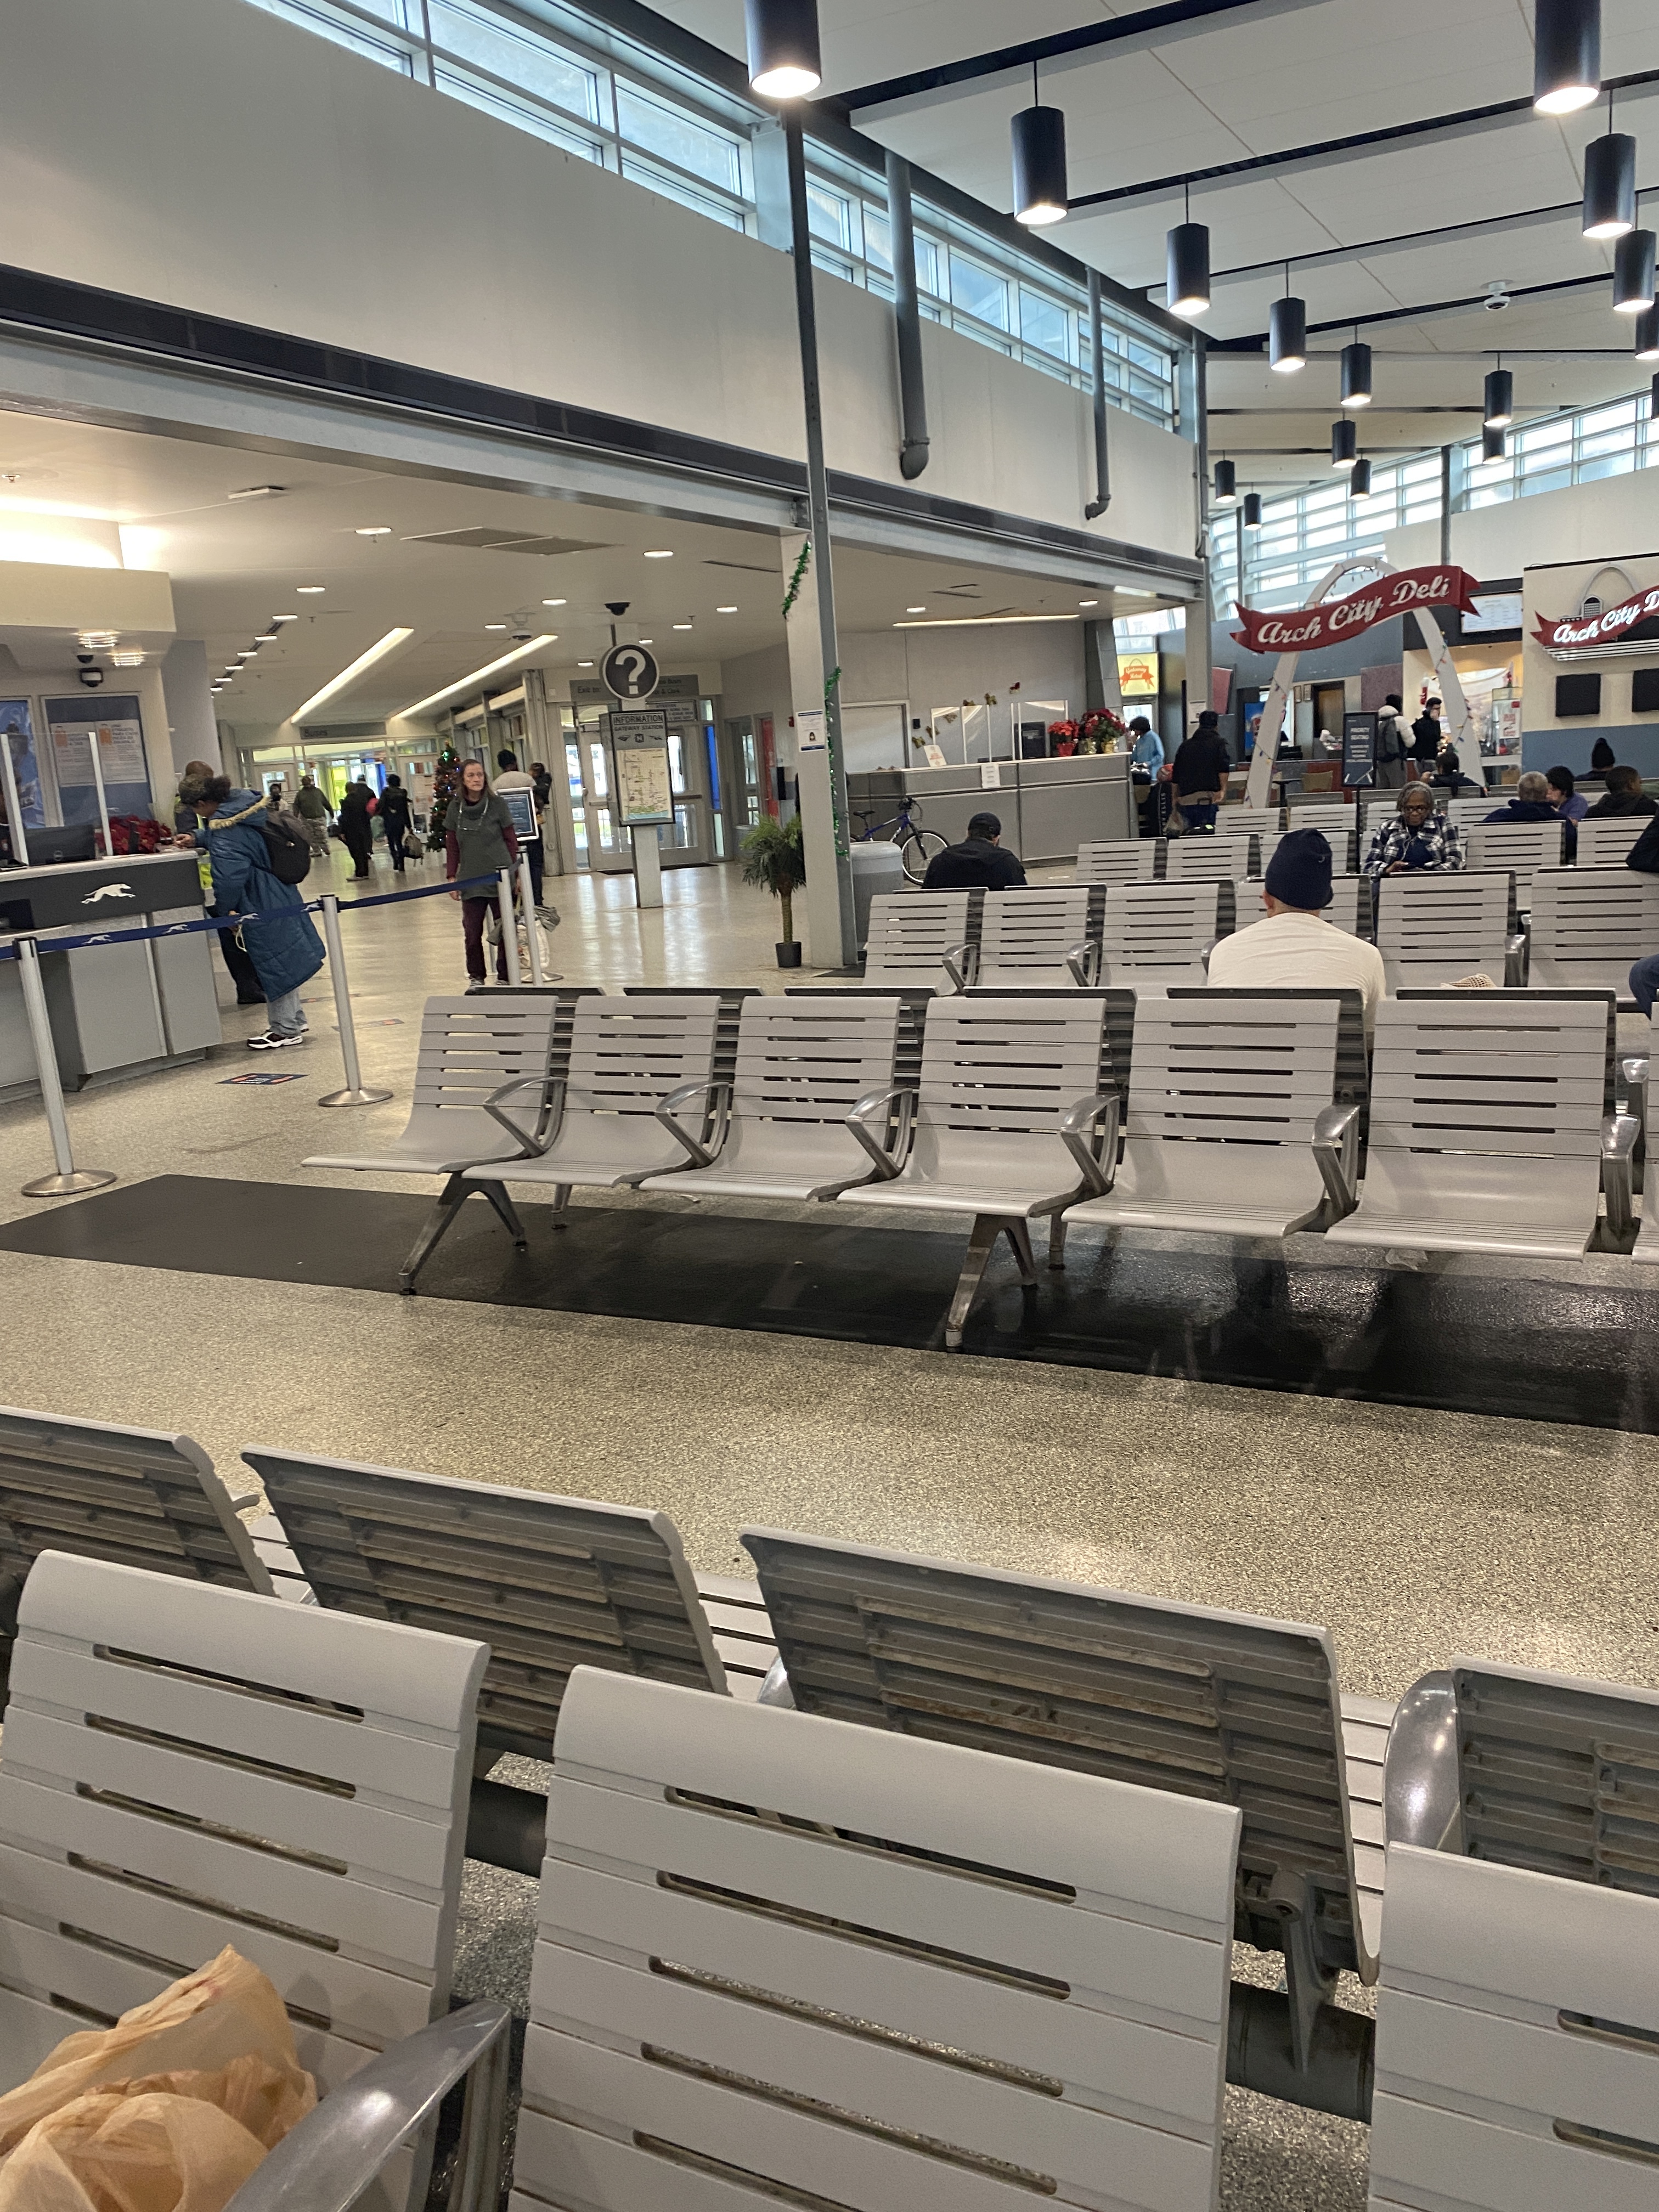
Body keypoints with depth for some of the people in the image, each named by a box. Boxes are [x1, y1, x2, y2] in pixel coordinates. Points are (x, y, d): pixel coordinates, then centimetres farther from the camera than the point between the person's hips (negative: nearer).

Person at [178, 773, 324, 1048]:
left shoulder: (225, 831, -24)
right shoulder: (246, 804, 4)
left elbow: (228, 877, -26)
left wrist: (223, 909, -10)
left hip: (262, 907, -10)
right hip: (281, 897, 10)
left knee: (273, 964, 1)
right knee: (282, 959, 19)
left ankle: (285, 1030, 12)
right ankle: (294, 1019, 30)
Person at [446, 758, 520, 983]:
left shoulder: (497, 805, -3)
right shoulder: (456, 808, 3)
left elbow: (511, 840, 2)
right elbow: (452, 846, 8)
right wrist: (451, 877, 4)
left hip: (500, 878, -1)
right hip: (470, 880, 2)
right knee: (472, 933, 5)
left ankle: (505, 977, 17)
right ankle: (477, 977, 20)